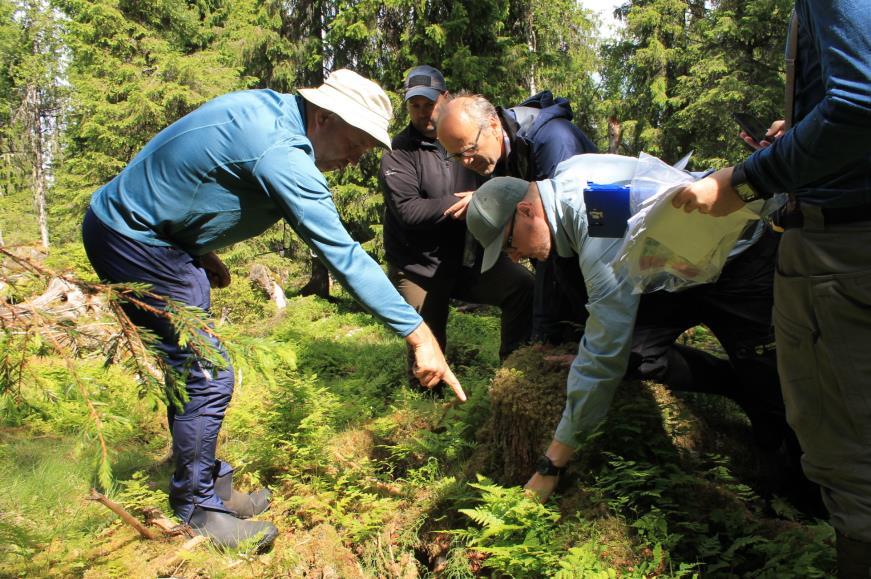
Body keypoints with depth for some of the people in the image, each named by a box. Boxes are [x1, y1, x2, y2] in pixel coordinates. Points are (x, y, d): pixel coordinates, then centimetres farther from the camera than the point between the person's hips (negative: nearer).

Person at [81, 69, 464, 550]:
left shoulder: (269, 109, 2)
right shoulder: (281, 153, -27)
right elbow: (343, 255, -31)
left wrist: (201, 252, 13)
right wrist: (419, 335, -29)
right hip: (133, 242, -10)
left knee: (192, 368, 15)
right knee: (205, 375, -7)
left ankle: (207, 483, 28)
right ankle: (198, 509, 11)